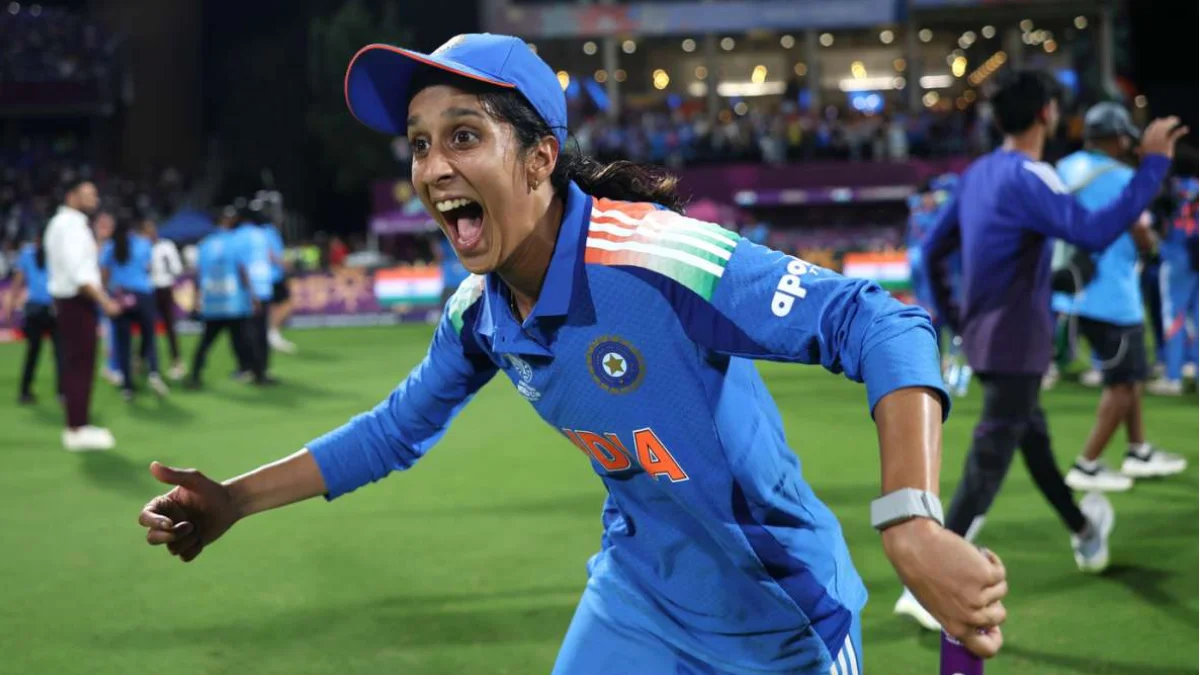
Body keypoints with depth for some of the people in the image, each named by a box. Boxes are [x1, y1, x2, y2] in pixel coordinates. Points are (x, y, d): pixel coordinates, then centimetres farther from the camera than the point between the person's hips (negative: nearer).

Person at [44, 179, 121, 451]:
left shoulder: (64, 223, 18)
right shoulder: (70, 224, -15)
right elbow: (76, 272, -23)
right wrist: (104, 301, -22)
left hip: (72, 301, 11)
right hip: (76, 301, -11)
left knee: (76, 365, 13)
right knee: (80, 365, -10)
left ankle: (77, 426, 18)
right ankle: (77, 431, -9)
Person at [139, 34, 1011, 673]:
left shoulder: (654, 257, -30)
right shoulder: (479, 311, -5)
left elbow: (880, 326, -34)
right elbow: (397, 429, 13)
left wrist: (913, 528, -47)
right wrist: (234, 501, 4)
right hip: (639, 597, 6)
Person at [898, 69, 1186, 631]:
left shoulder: (978, 174, 7)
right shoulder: (1027, 178, -21)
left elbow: (934, 250, 13)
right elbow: (1095, 233, -33)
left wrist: (951, 318, 22)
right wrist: (1154, 164, -27)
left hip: (982, 334, 10)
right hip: (1016, 344, -10)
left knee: (1033, 437, 25)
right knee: (988, 464, -7)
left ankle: (1085, 533, 46)